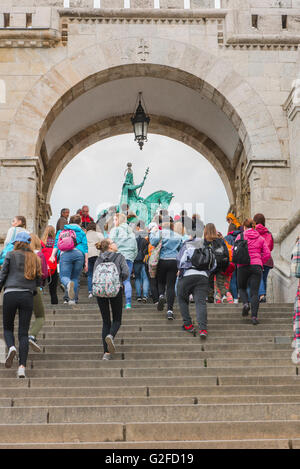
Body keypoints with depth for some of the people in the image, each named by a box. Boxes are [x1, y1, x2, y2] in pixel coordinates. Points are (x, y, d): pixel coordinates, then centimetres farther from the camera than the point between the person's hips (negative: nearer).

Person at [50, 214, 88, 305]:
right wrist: (86, 262, 10)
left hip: (65, 254, 0)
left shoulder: (61, 232, 23)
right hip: (78, 254, 0)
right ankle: (73, 299, 7)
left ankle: (68, 284, -38)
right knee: (75, 277, 12)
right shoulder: (81, 232, 17)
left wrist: (52, 255, 4)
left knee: (64, 276, -3)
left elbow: (56, 244, 11)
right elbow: (85, 247, 10)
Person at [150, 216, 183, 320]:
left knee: (161, 282, 20)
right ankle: (170, 310, -6)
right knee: (171, 285, 1)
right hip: (174, 262, 1)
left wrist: (152, 232, -1)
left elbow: (153, 242, -18)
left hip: (162, 261, -1)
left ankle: (161, 295, -11)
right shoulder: (178, 236, 10)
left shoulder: (160, 233, -2)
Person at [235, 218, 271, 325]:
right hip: (257, 266, 2)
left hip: (243, 266, -1)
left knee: (242, 288, 21)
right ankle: (254, 316, -11)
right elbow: (267, 254, 5)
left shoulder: (241, 236, 2)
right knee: (255, 292, 1)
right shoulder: (260, 238, 10)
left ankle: (245, 303, -6)